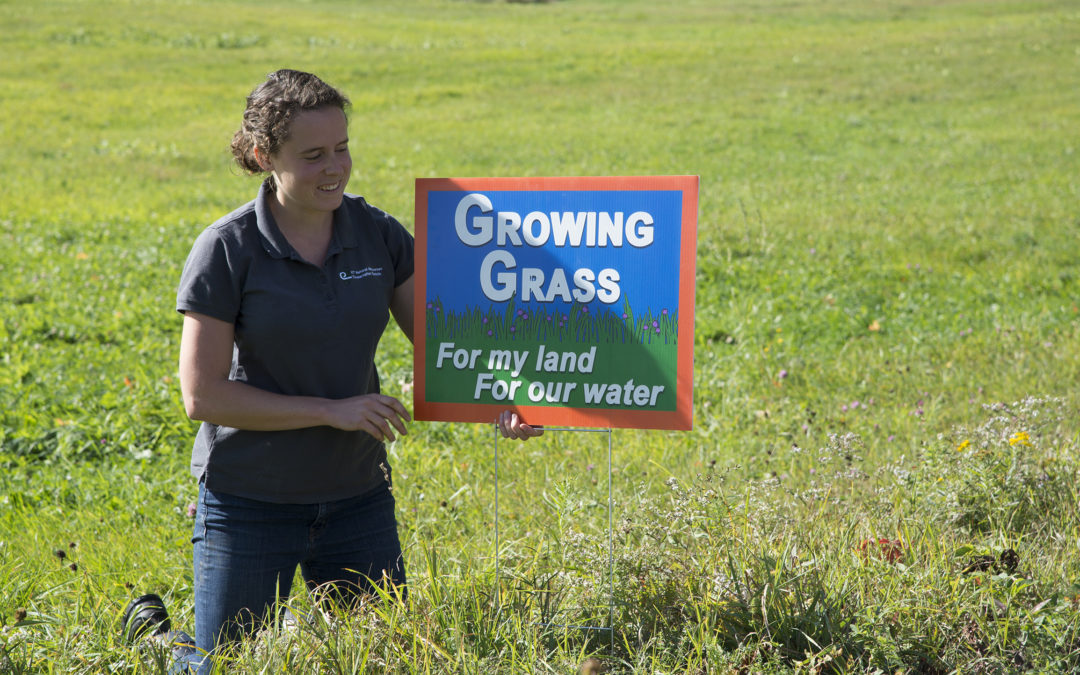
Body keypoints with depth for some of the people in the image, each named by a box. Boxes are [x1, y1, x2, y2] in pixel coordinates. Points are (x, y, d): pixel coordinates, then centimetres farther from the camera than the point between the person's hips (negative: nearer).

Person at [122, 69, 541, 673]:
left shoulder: (379, 234, -2)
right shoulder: (227, 250, -14)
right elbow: (203, 395, -15)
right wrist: (331, 410, -19)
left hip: (357, 500, 4)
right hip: (250, 504, -4)